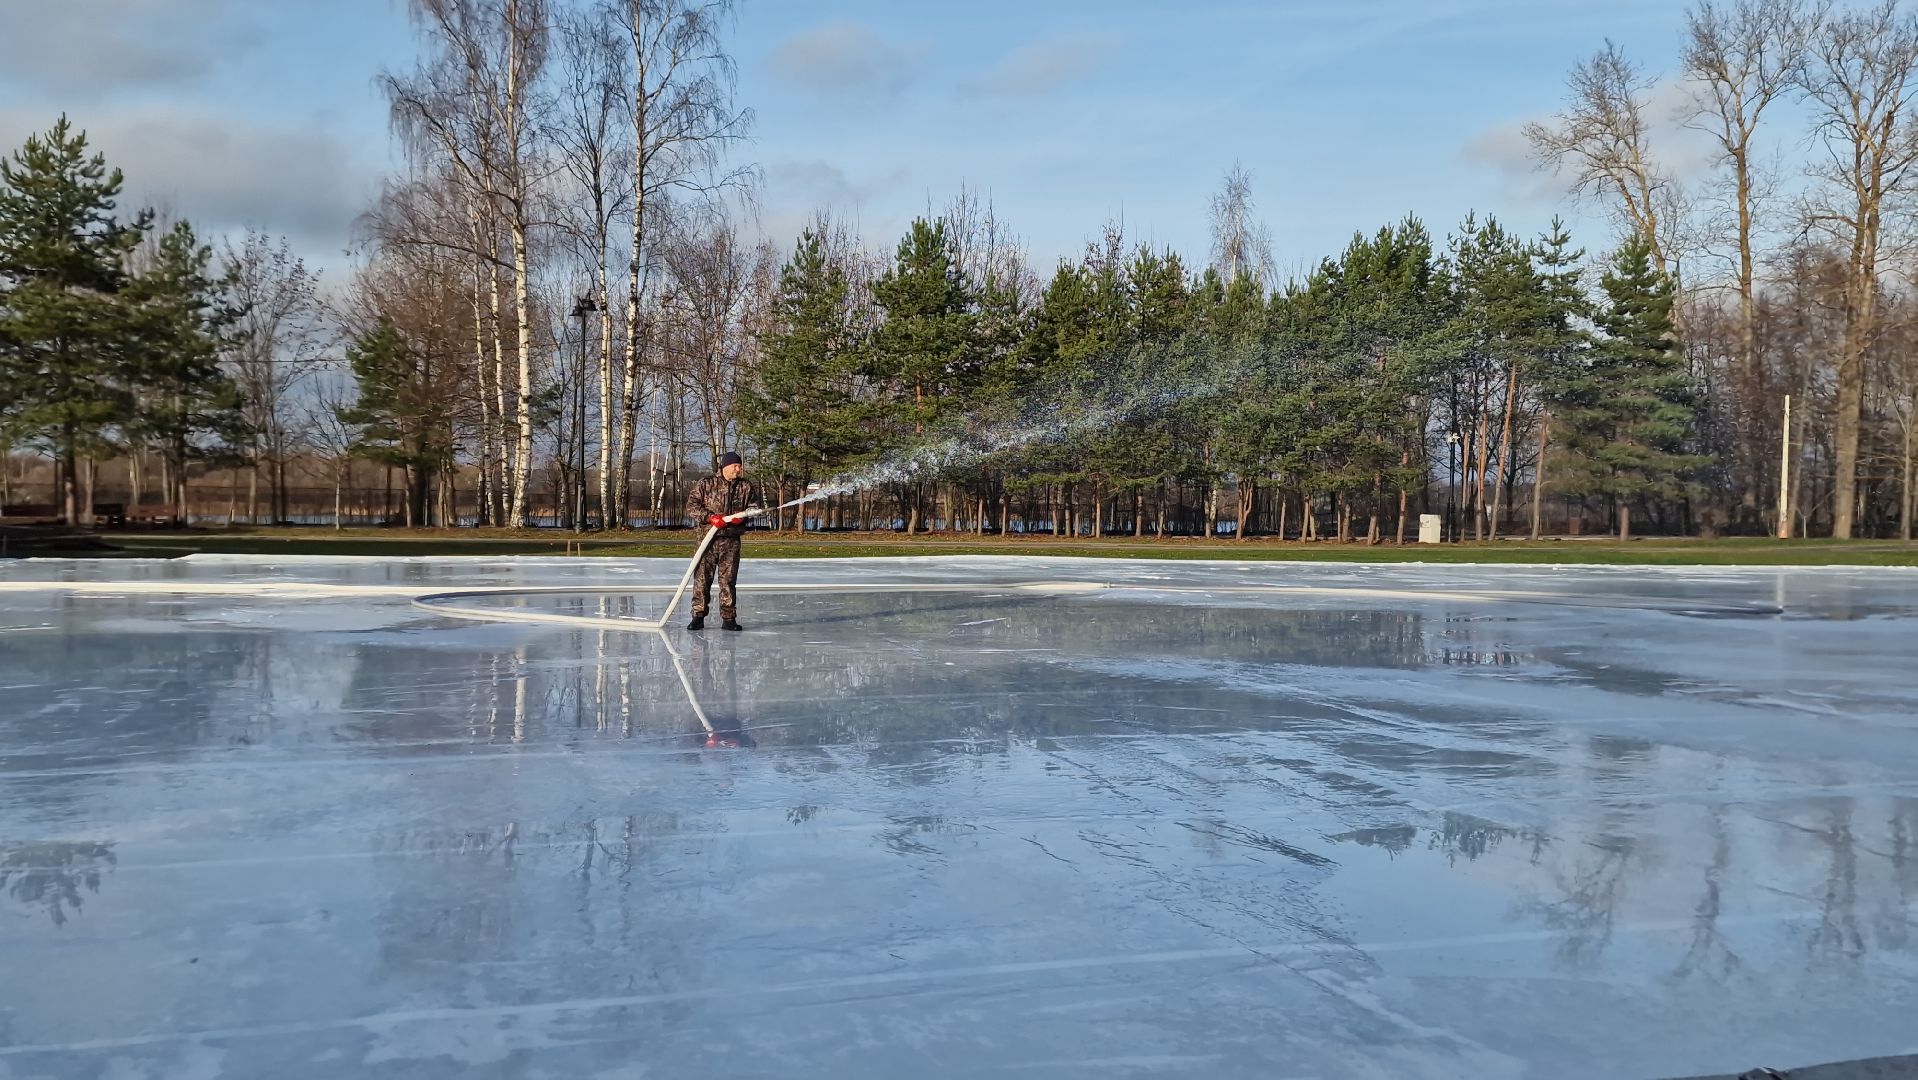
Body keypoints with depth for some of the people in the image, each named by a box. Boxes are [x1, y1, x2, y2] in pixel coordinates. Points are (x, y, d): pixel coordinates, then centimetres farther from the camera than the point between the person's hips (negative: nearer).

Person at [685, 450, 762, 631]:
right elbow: (691, 505, -3)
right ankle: (698, 616, 6)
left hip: (732, 539, 2)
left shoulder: (746, 486, 8)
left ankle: (728, 618, 10)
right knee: (702, 578, -1)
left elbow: (754, 506, 9)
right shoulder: (706, 484, 1)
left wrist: (743, 515, -12)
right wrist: (710, 517, -15)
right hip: (708, 537, -2)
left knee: (728, 580, 4)